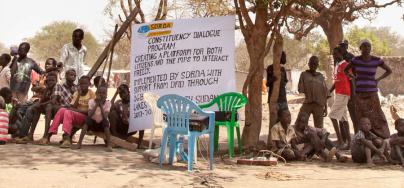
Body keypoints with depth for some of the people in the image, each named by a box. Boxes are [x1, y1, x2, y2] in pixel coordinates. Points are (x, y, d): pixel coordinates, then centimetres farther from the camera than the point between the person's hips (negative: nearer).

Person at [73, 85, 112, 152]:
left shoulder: (107, 103, -11)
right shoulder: (91, 101, -8)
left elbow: (105, 117, -24)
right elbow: (89, 115, -22)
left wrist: (101, 105, -27)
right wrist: (96, 104, -26)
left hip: (102, 125, -1)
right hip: (93, 124, 1)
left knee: (105, 121, -33)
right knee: (88, 119, -29)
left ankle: (109, 145, -31)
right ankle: (79, 143, -29)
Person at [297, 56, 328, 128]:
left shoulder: (321, 76, 13)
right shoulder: (304, 74, 9)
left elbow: (325, 94, 13)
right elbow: (300, 89, 3)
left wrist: (325, 107, 9)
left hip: (319, 105, 2)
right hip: (307, 103, -2)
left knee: (319, 127, 3)